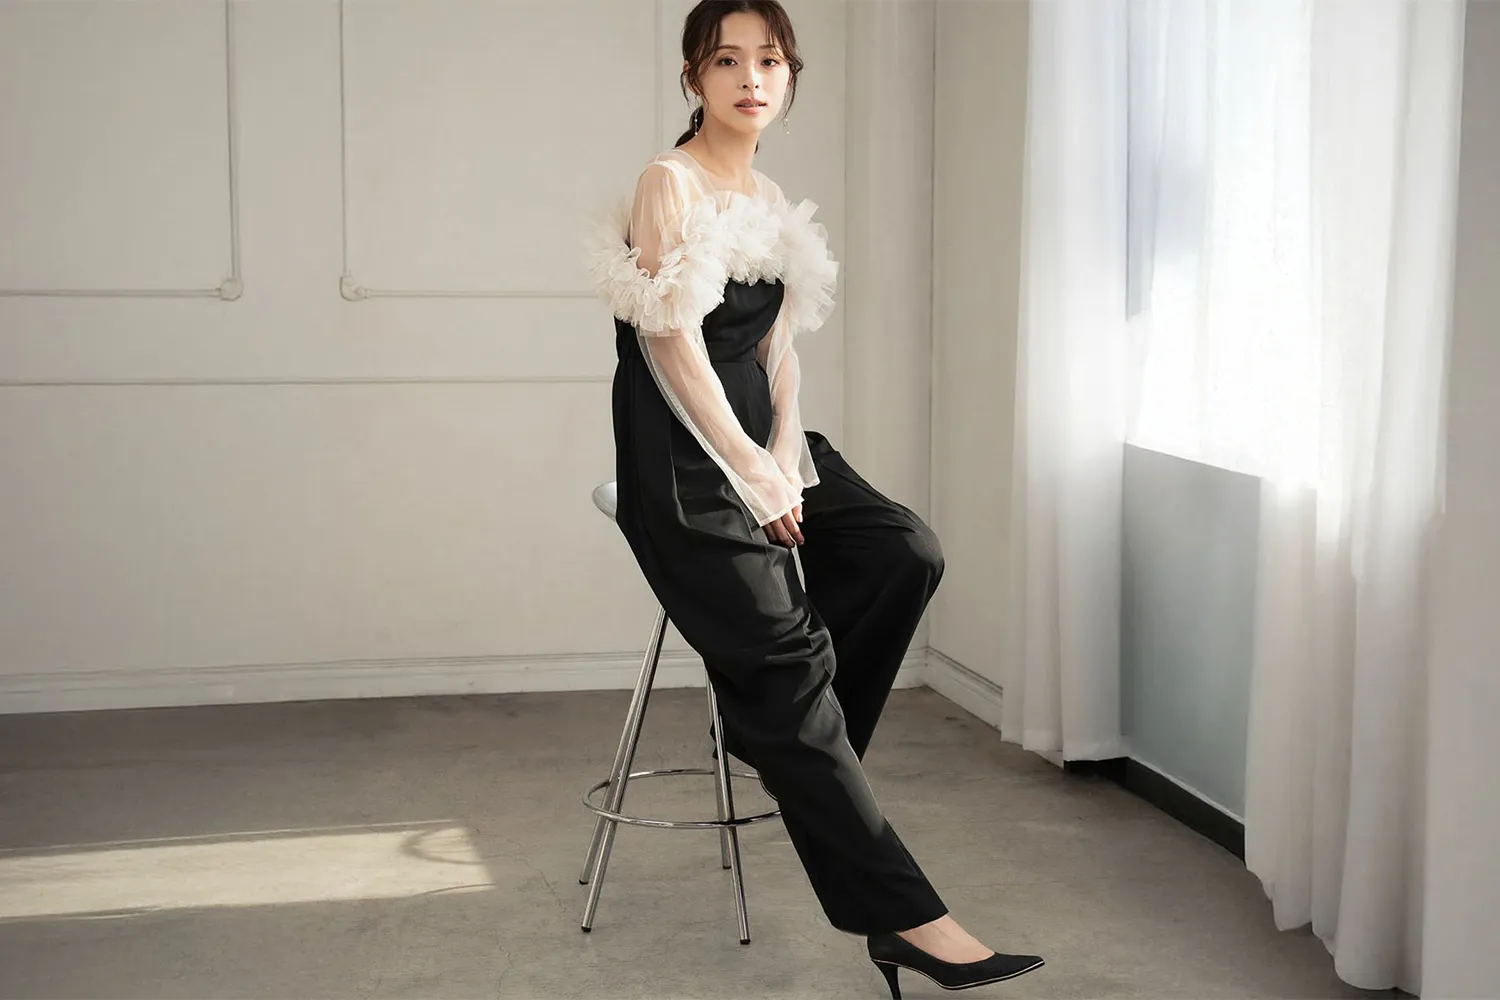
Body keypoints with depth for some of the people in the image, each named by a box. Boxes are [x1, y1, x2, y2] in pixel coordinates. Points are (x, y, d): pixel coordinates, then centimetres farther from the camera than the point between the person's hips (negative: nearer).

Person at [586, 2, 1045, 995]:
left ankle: (797, 744, 2)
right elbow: (674, 343, -15)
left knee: (907, 551, -14)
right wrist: (750, 472, -15)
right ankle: (903, 918, -15)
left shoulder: (774, 201, 14)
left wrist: (785, 453, -4)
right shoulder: (669, 184, -8)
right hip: (679, 455, -8)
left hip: (757, 429, 8)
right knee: (783, 664, -14)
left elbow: (778, 345, 12)